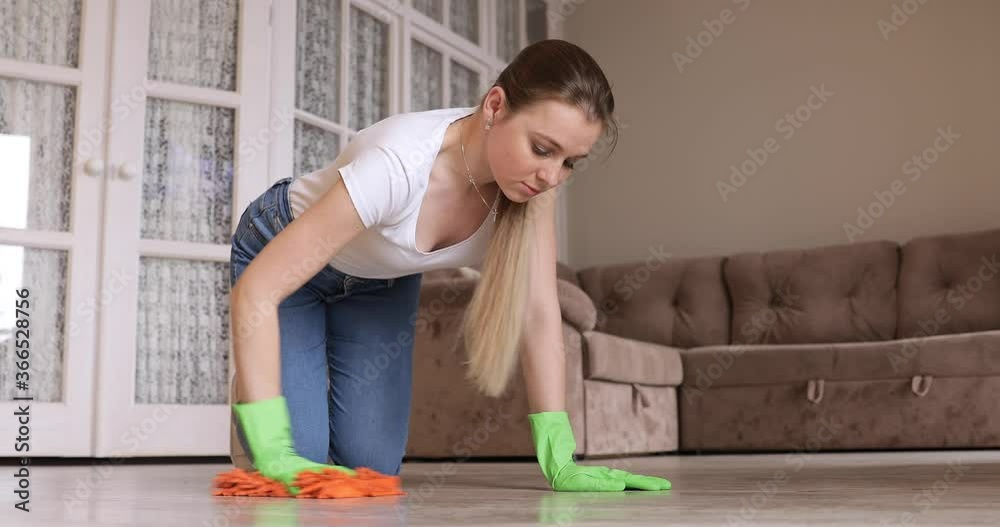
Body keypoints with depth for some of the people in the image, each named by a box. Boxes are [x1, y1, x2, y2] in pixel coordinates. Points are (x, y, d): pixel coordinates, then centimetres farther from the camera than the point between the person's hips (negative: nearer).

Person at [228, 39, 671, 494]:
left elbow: (538, 309, -23)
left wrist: (559, 459, -30)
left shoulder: (533, 173, -25)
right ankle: (249, 392, 19)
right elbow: (256, 291, -41)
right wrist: (273, 454, -46)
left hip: (385, 280, 5)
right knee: (296, 464, -15)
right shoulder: (399, 164, -42)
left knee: (374, 463, -5)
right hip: (280, 253, -4)